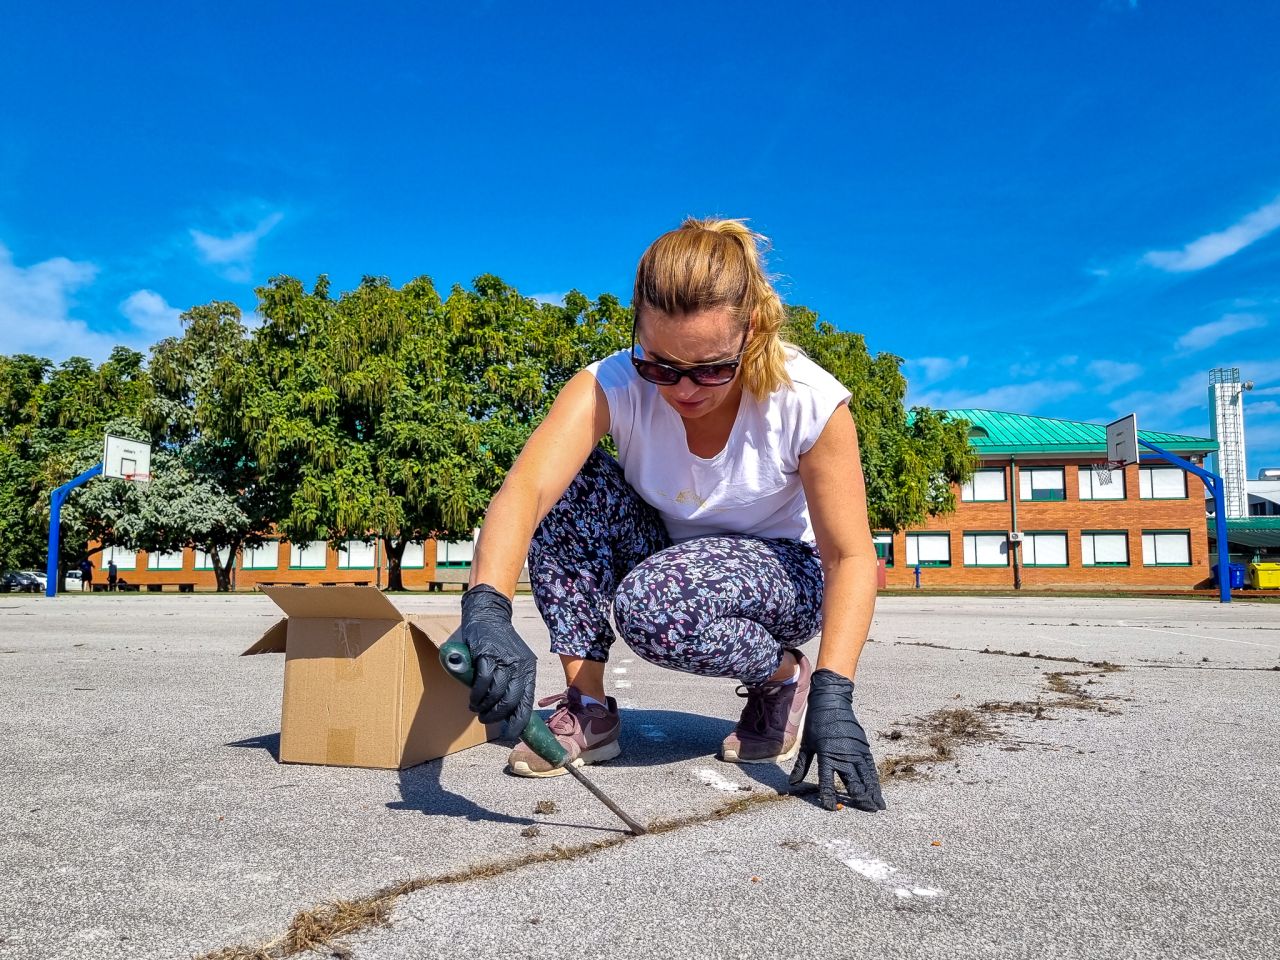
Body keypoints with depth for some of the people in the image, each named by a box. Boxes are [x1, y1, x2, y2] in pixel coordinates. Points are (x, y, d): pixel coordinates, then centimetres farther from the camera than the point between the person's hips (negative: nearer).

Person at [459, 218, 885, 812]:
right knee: (575, 485, -25)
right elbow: (526, 486, -40)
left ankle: (785, 678, -3)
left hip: (781, 573, -2)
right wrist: (486, 610, -58)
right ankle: (587, 708, -15)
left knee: (655, 605, -35)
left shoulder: (808, 401, -25)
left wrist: (832, 697, -32)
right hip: (667, 558, 3)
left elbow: (850, 556, -20)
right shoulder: (612, 386, -24)